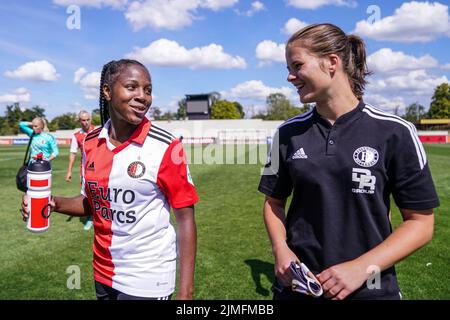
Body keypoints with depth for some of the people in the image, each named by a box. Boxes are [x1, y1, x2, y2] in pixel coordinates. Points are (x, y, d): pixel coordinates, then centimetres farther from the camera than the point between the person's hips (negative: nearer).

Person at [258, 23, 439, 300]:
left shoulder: (394, 133, -10)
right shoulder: (288, 133, -2)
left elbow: (421, 223, -6)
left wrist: (362, 267, -17)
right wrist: (281, 249, -10)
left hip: (370, 289, -2)